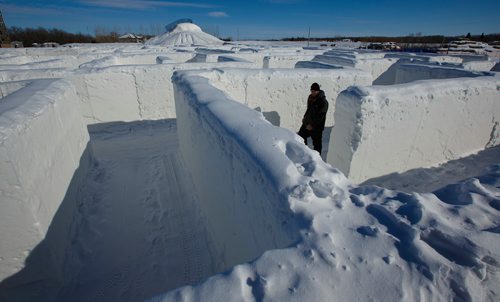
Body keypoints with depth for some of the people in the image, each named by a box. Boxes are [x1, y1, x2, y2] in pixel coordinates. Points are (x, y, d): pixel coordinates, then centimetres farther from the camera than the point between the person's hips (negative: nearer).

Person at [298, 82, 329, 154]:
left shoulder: (323, 101, -19)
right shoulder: (310, 97, 4)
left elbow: (320, 116, -20)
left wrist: (312, 125, -20)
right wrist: (305, 117, 12)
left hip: (317, 126, -8)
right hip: (307, 123, 8)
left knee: (317, 143, 2)